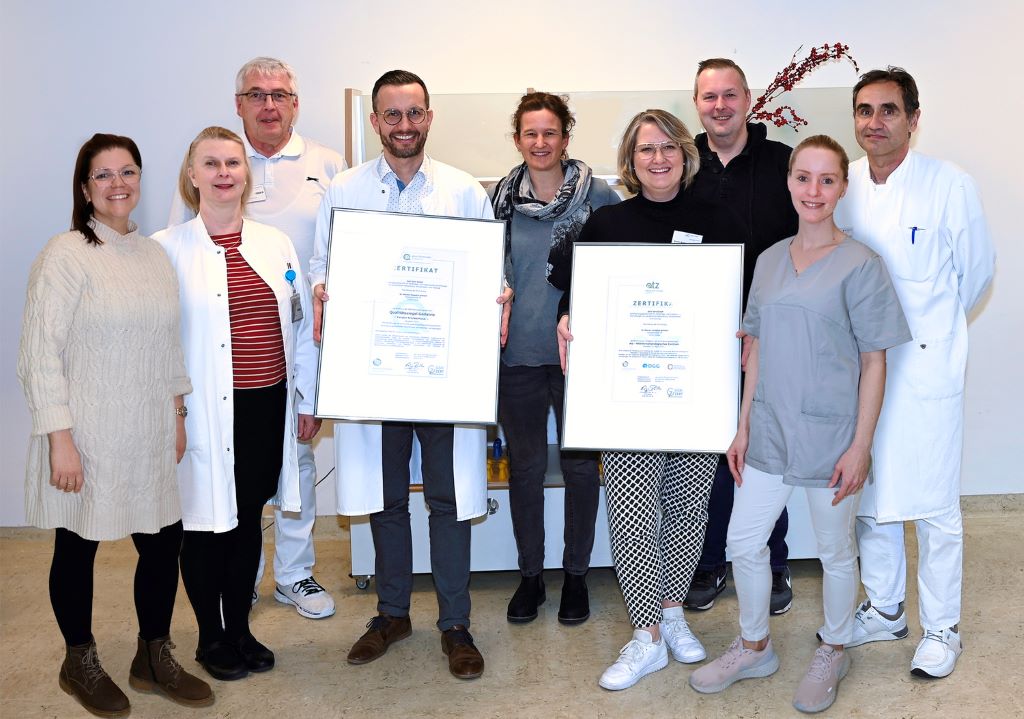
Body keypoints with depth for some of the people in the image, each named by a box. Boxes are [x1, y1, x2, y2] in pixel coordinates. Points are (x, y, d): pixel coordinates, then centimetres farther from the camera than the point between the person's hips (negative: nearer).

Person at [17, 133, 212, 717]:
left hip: (150, 437, 6)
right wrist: (59, 439, -16)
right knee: (78, 547, 10)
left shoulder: (155, 256, 9)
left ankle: (155, 658, 30)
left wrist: (177, 413, 14)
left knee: (165, 542, 9)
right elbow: (41, 354, -13)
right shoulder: (66, 255, -10)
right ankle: (80, 662, 31)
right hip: (88, 437, -5)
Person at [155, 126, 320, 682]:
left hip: (267, 406, 4)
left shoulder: (276, 245, 8)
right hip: (206, 412, -4)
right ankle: (210, 638, 26)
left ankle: (240, 629, 31)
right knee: (205, 521, 6)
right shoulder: (167, 250, -4)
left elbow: (301, 326, 12)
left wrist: (306, 400, 12)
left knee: (248, 520, 14)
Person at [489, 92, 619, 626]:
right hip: (517, 354, 2)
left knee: (580, 464, 8)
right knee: (524, 465, 10)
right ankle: (530, 575, 26)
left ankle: (576, 573, 25)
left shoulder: (599, 195, -1)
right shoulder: (498, 199, 4)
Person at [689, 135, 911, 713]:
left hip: (830, 434, -5)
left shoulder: (860, 265, -9)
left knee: (835, 550, 12)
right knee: (744, 542, 10)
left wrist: (861, 445, -12)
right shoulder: (770, 260, 6)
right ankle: (755, 647, 32)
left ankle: (834, 652, 36)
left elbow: (874, 362, -9)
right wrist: (744, 426, 8)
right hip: (770, 430, 5)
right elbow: (759, 349, 10)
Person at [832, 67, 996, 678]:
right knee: (869, 497, 14)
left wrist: (932, 330, 10)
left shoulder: (950, 185, -9)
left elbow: (976, 272, 2)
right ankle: (885, 610, 33)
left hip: (926, 370, -4)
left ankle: (942, 629, 21)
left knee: (934, 506, 4)